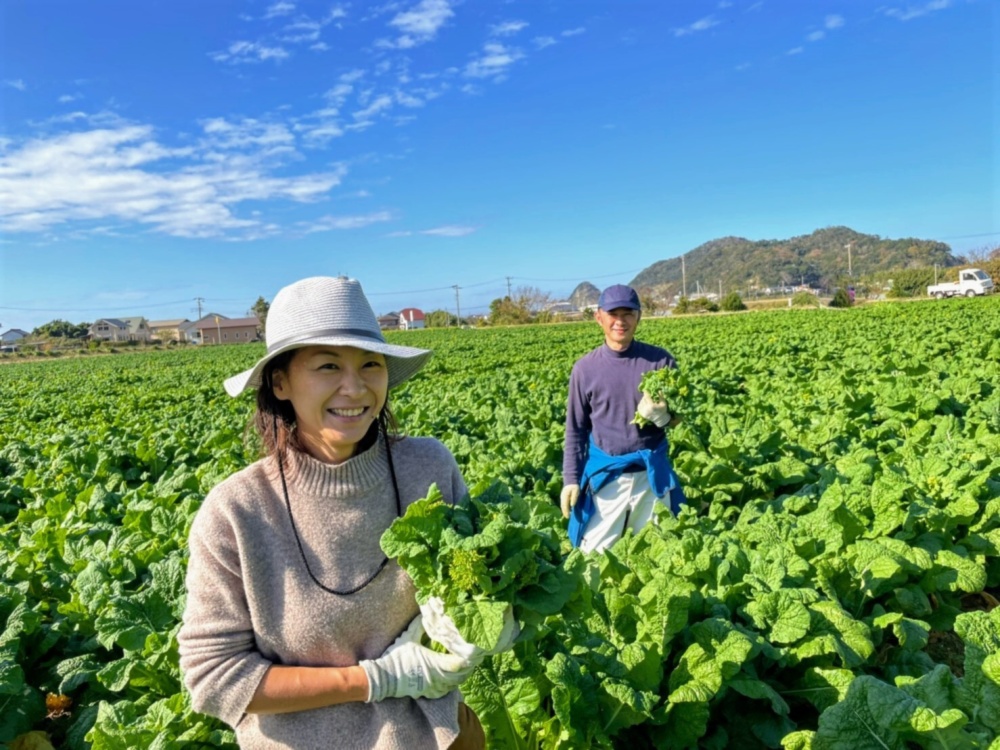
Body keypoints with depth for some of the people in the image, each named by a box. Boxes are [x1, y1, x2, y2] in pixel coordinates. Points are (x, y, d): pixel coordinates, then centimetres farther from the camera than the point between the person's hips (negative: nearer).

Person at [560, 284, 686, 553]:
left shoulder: (660, 360, -5)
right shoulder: (585, 368, -5)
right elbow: (576, 429, 2)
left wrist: (663, 416, -21)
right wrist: (571, 479, -2)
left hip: (652, 473, 1)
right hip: (605, 476, 0)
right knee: (594, 554, 5)